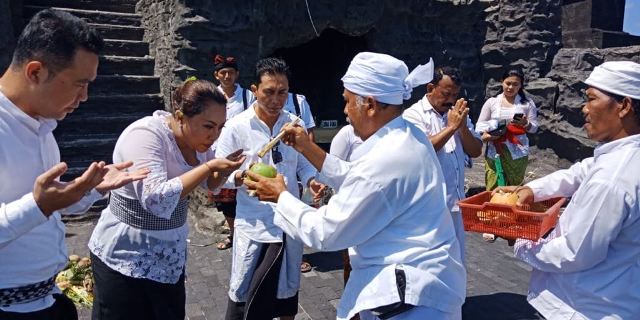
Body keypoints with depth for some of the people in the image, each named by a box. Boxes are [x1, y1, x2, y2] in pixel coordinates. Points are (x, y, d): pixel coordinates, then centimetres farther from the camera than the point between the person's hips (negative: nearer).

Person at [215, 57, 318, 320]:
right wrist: (243, 176, -27)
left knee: (287, 286, 19)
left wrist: (312, 181, -10)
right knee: (244, 294, 6)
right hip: (255, 223, -3)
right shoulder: (236, 127, -10)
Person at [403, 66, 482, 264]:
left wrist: (462, 126, -8)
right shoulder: (413, 114, -8)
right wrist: (451, 127, -17)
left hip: (456, 201, 6)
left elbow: (476, 151, 8)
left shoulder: (457, 114, 11)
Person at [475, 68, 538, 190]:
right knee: (492, 190, -4)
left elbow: (534, 128, 6)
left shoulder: (527, 103, 6)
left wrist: (525, 124, -15)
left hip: (517, 153, 0)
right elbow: (480, 125, 7)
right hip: (494, 152, 0)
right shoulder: (491, 102, 7)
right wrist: (484, 135, -14)